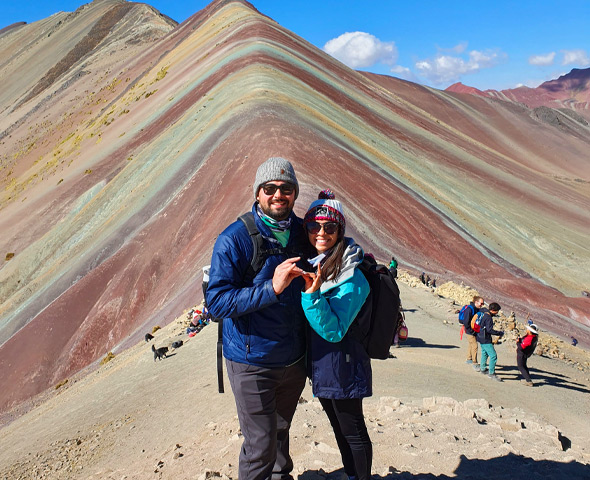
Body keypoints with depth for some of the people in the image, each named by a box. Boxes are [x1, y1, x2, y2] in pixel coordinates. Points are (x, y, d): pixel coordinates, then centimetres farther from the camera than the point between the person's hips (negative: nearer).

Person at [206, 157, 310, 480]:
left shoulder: (302, 232, 0)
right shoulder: (234, 239, -17)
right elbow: (216, 302, -22)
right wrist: (272, 288, -31)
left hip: (294, 358, 5)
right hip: (252, 360, -5)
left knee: (280, 430, 24)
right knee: (260, 445, 1)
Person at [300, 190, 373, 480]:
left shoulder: (351, 277, -20)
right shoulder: (309, 266, 3)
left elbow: (334, 330, -25)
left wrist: (312, 293, -35)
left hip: (343, 366, -8)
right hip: (320, 365, 8)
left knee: (353, 432, 8)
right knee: (340, 429, 23)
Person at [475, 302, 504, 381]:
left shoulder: (483, 312, 3)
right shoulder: (488, 317, -23)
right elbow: (489, 330, -28)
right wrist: (499, 333, -18)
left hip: (481, 337, 10)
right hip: (485, 339, -10)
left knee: (484, 353, 26)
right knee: (493, 355, -7)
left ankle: (482, 368, 41)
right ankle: (491, 373, -2)